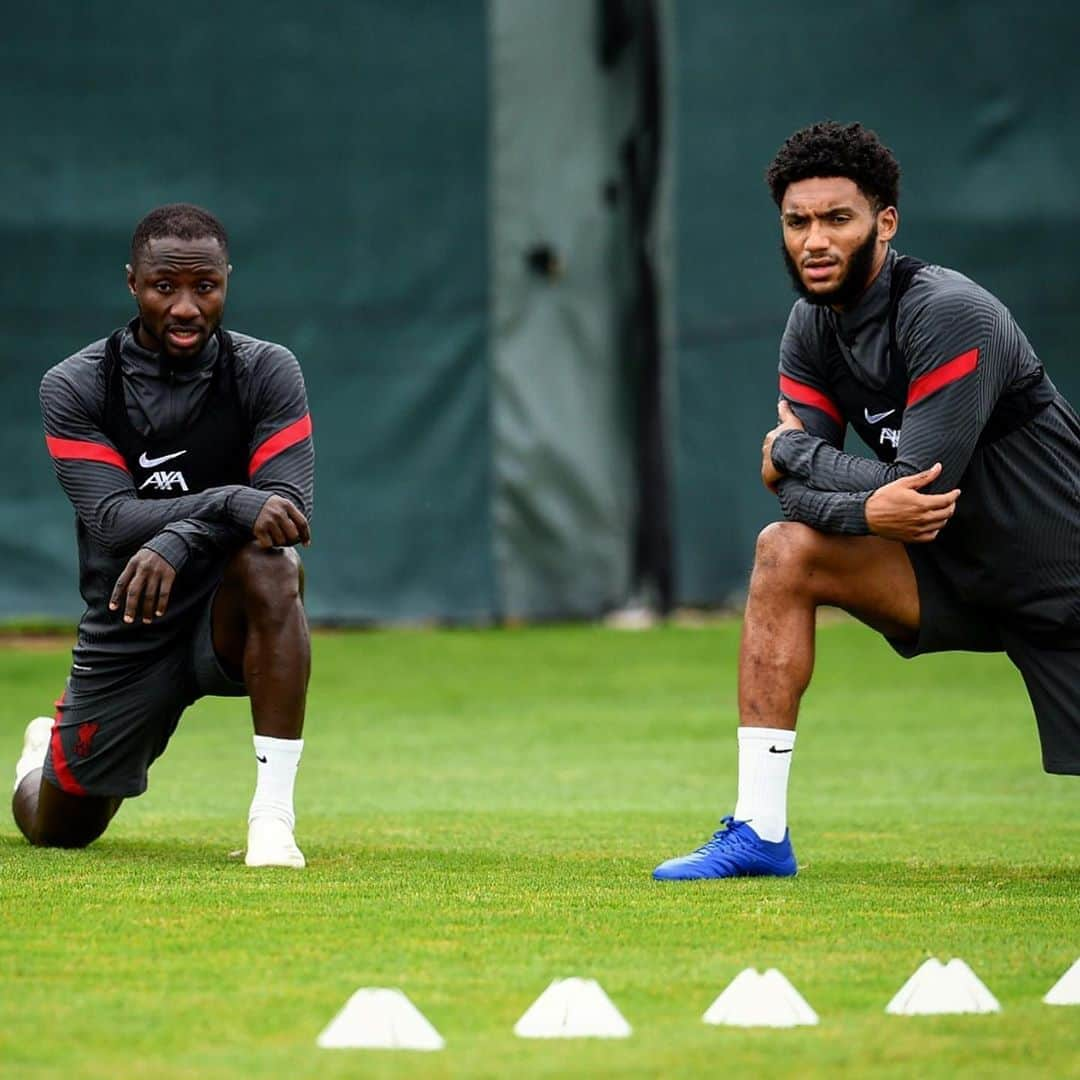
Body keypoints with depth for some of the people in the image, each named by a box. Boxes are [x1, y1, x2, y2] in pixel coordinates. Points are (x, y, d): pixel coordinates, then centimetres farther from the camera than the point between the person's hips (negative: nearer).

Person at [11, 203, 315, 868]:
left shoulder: (266, 372, -7)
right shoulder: (74, 388, -8)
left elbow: (290, 505, -20)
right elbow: (113, 520, -20)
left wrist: (177, 542, -37)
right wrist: (234, 504, -37)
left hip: (227, 616, -1)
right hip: (127, 635, 1)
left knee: (269, 564, -35)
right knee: (58, 828, 6)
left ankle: (273, 816, -34)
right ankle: (46, 752, 47)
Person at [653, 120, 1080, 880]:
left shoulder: (947, 316, -23)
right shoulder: (813, 328, 1)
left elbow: (922, 487, -26)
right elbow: (794, 490, -5)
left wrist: (792, 452, -11)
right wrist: (866, 509, -29)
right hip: (959, 574, 6)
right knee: (784, 551, -11)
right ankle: (761, 835, -10)